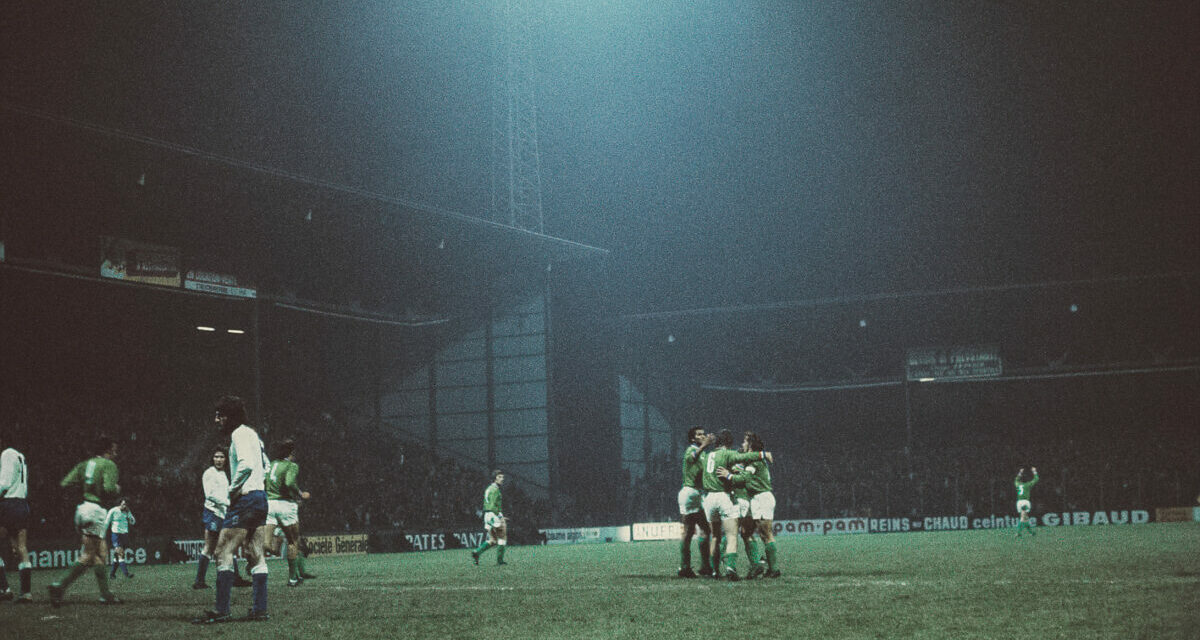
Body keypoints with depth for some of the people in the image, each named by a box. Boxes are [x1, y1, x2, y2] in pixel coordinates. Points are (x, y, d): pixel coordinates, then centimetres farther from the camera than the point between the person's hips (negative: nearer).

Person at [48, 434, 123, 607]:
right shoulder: (109, 465, -6)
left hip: (82, 509, 8)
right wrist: (117, 489, 2)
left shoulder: (84, 464, 15)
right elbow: (109, 488, -20)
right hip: (95, 510, -8)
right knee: (88, 556, -6)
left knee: (101, 554, 13)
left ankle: (105, 595, 13)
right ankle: (59, 586, -17)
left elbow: (64, 484, 7)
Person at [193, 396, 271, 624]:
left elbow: (246, 464, -25)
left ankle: (221, 610, -12)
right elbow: (265, 466, 28)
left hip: (245, 499, -10)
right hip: (260, 498, 10)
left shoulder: (239, 434, -10)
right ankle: (260, 609, 8)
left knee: (223, 552, -9)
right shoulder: (252, 434, 19)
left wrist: (233, 490, -15)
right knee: (255, 556, 9)